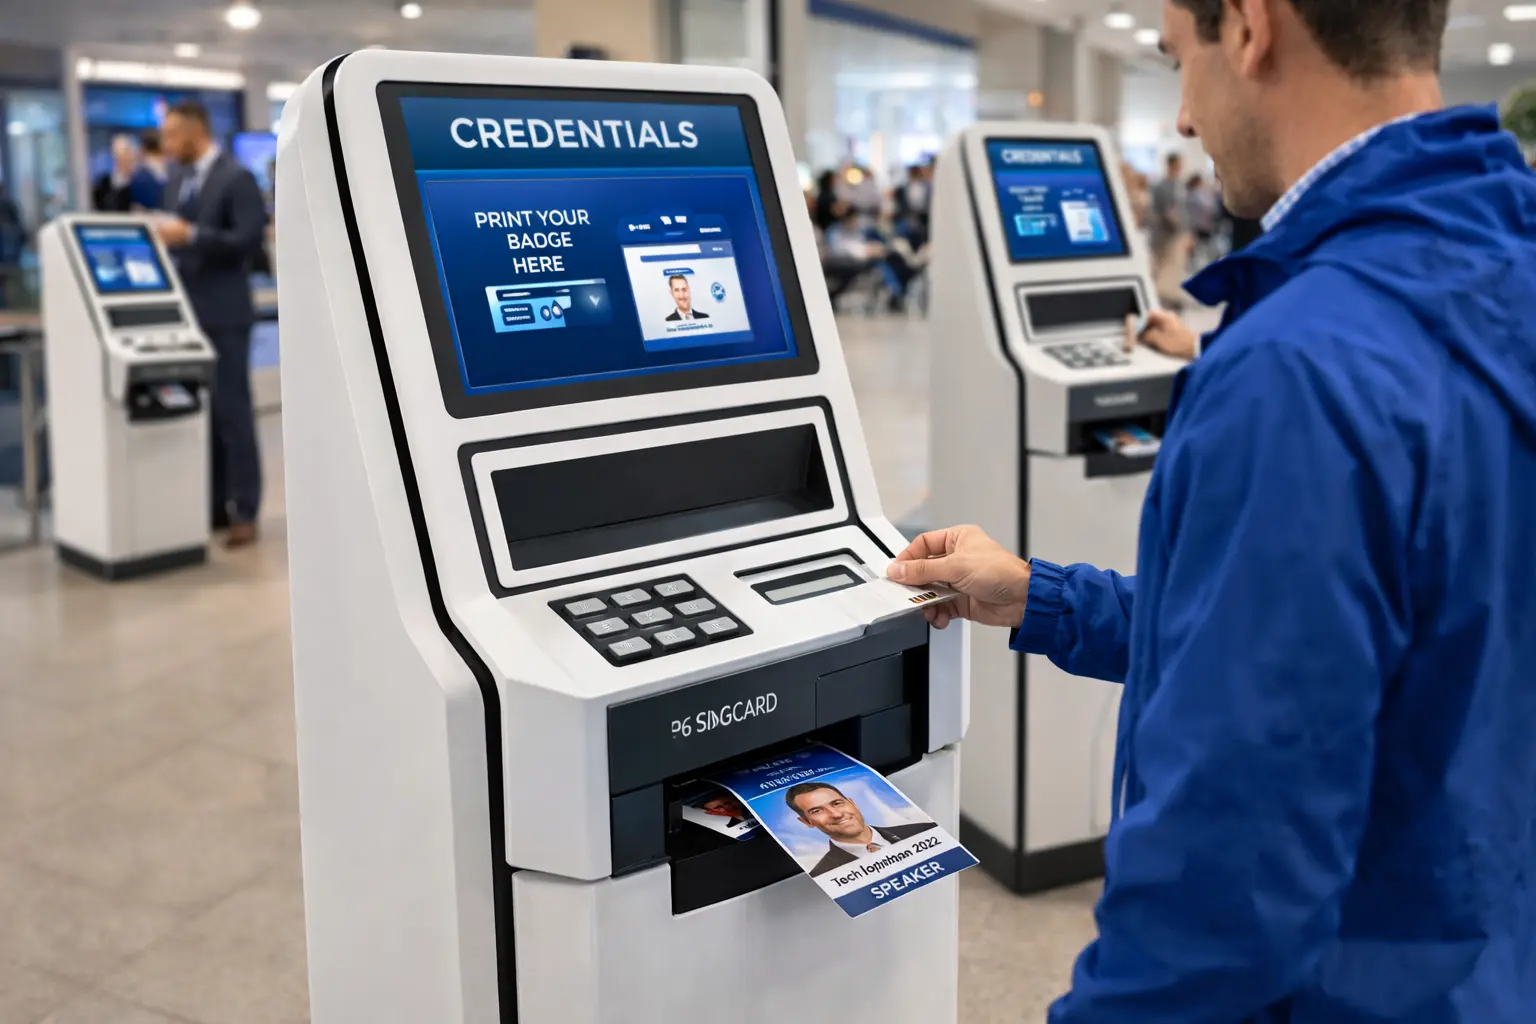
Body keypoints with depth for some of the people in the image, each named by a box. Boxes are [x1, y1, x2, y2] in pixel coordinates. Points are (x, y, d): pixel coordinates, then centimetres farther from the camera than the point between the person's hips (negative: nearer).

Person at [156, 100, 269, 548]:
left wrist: (191, 235, -24)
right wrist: (160, 235, 0)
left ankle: (244, 512, 3)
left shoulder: (237, 178, -10)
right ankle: (213, 503, 18)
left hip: (223, 314, -8)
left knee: (231, 411, -3)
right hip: (185, 311, 8)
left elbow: (249, 240, -19)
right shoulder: (175, 180, 14)